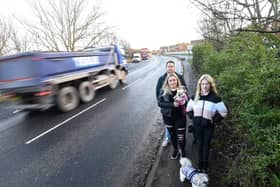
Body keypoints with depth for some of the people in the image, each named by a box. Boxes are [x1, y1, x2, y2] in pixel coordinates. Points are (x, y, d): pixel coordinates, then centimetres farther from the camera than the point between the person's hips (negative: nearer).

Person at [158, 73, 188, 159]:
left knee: (181, 136, 2)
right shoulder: (163, 91, -4)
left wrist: (184, 102, -23)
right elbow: (160, 103, -12)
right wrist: (172, 104, -22)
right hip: (168, 117, 1)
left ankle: (182, 151, 32)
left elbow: (188, 101, 0)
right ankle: (175, 149, 44)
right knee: (172, 134, 17)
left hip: (180, 117, -1)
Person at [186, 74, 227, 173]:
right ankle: (200, 162, 35)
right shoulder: (195, 97, -3)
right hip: (197, 125, 3)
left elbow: (223, 112, -9)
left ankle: (205, 164, 31)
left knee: (206, 144, 12)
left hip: (208, 126, -3)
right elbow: (188, 109, 11)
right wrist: (193, 117, -1)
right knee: (199, 143, 17)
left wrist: (213, 120, -12)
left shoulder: (215, 98, -14)